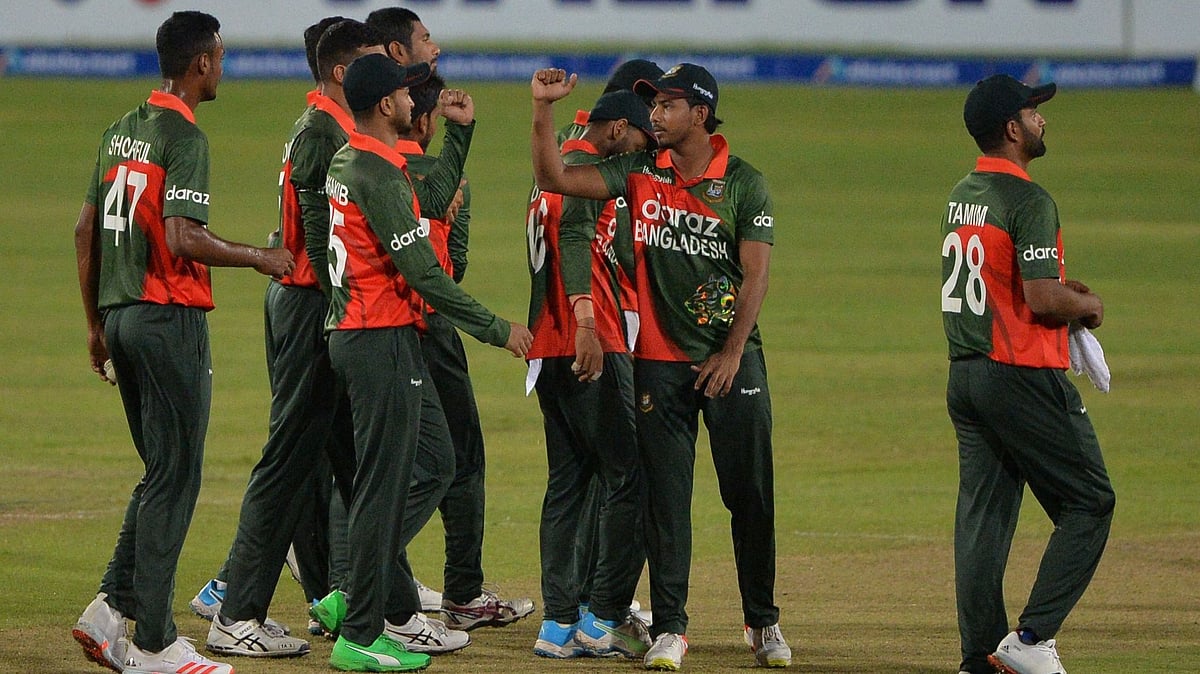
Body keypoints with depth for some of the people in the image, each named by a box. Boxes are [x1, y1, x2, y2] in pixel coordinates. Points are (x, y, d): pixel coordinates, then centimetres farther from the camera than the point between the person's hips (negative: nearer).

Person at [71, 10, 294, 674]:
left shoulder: (121, 131, 13)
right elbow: (182, 239, -22)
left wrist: (96, 322, 22)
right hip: (170, 319, -9)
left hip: (120, 317, 9)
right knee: (175, 477, -4)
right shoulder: (184, 136, -13)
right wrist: (258, 258, -9)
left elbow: (85, 229, 16)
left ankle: (110, 609, 10)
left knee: (162, 472, 17)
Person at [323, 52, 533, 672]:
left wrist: (460, 131, 21)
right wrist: (497, 329, -14)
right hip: (383, 341, -10)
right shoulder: (378, 174, -19)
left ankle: (361, 586, 16)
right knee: (384, 482, -5)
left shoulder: (347, 161, 12)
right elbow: (423, 273, -20)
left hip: (357, 335, 10)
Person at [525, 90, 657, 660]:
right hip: (591, 349, -10)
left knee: (568, 482, 11)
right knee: (627, 478, -7)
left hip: (546, 350, 10)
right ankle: (605, 619, -9)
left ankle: (559, 623, 9)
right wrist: (585, 322, -36)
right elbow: (575, 238, -25)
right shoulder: (588, 168, -9)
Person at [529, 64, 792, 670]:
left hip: (732, 359, -1)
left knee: (750, 494, 3)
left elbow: (755, 275, -5)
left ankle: (762, 622, 15)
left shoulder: (744, 184, -2)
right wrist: (543, 110, -15)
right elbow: (554, 178, -3)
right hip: (660, 361, 1)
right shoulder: (640, 173, 5)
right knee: (666, 497, 0)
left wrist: (731, 353, -12)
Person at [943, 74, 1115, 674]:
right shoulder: (1027, 201, -15)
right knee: (1089, 503, 0)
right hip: (1022, 377, -9)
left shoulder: (960, 197, 13)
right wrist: (1087, 305, -2)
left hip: (964, 377, 9)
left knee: (982, 513, 9)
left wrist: (1065, 289, 13)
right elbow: (1043, 300, -22)